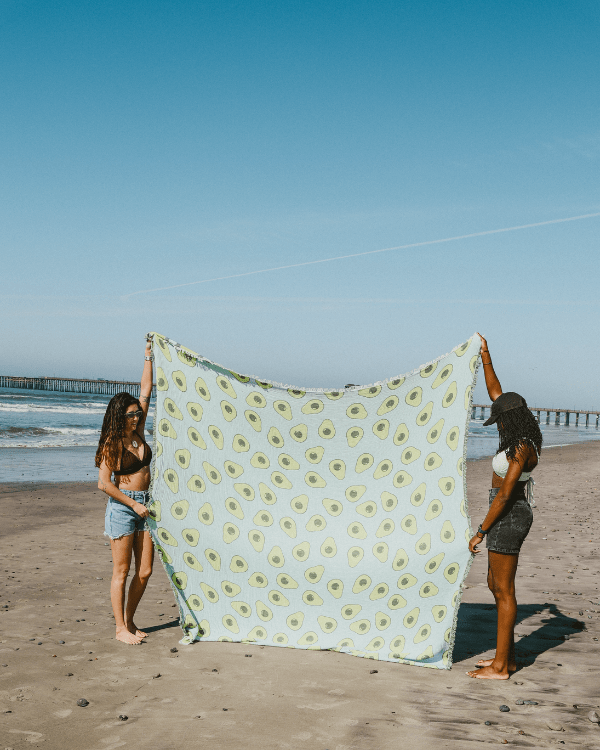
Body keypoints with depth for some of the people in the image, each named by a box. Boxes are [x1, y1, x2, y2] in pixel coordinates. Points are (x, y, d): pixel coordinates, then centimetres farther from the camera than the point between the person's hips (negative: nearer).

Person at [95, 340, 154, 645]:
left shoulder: (138, 432, 5)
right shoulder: (112, 444, -11)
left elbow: (146, 390, 8)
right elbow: (104, 484, -14)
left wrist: (148, 357, 6)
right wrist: (134, 504, -13)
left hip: (144, 506, 6)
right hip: (122, 507, -6)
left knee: (145, 571, 8)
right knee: (122, 571, 1)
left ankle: (129, 620, 23)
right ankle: (120, 628, 11)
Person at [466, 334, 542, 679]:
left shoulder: (521, 450, -21)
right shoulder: (522, 438, 7)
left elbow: (505, 494, -23)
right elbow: (496, 393, 16)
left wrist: (481, 532, -19)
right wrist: (486, 357, 16)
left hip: (508, 518, -10)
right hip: (511, 514, 10)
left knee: (504, 590, -3)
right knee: (496, 585, 16)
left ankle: (500, 666, 5)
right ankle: (507, 656, 25)